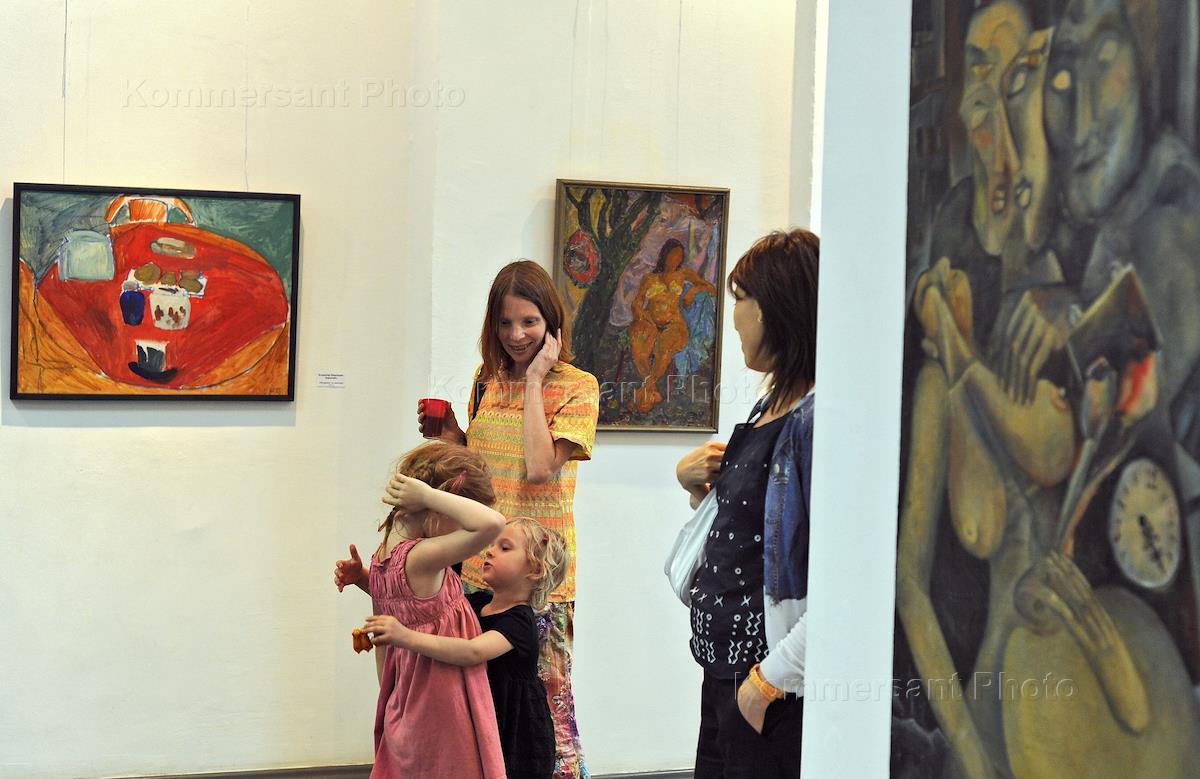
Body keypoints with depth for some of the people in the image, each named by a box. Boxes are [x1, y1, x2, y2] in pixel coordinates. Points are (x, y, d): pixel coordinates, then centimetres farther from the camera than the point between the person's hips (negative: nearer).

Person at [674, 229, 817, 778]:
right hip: (724, 665, 9)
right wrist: (693, 483, 4)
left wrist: (773, 676, -21)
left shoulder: (820, 420, -19)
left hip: (775, 691, -9)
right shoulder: (770, 406, 10)